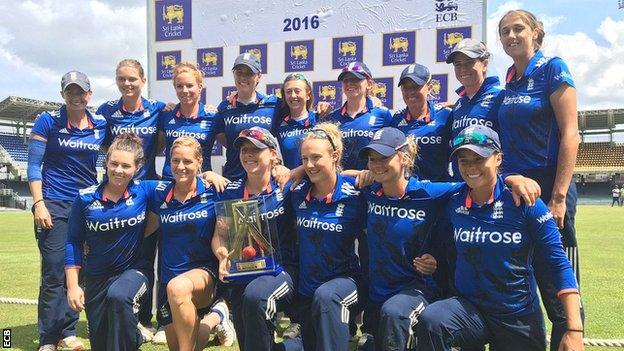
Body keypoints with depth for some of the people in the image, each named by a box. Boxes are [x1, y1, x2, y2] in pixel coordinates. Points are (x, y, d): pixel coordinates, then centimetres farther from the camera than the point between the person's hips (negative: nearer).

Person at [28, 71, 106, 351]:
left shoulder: (100, 124, 5)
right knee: (54, 273, -5)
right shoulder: (47, 122, -4)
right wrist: (38, 204, -12)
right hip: (55, 205, -3)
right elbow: (34, 165, -4)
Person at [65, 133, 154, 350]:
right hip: (97, 276, 3)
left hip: (133, 270, -3)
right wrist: (72, 286, -4)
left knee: (118, 296, -37)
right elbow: (74, 242, 0)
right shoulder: (86, 198, -7)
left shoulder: (145, 191, -10)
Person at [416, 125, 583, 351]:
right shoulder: (454, 203, -1)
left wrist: (574, 330, -18)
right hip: (470, 307, 2)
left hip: (520, 320, -2)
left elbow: (558, 262, -12)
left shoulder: (523, 201, -11)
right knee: (430, 321, -28)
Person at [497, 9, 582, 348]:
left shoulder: (552, 68, -5)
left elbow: (570, 134, -12)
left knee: (557, 287, -2)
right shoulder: (507, 81, 13)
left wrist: (559, 197, -18)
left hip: (547, 187, -7)